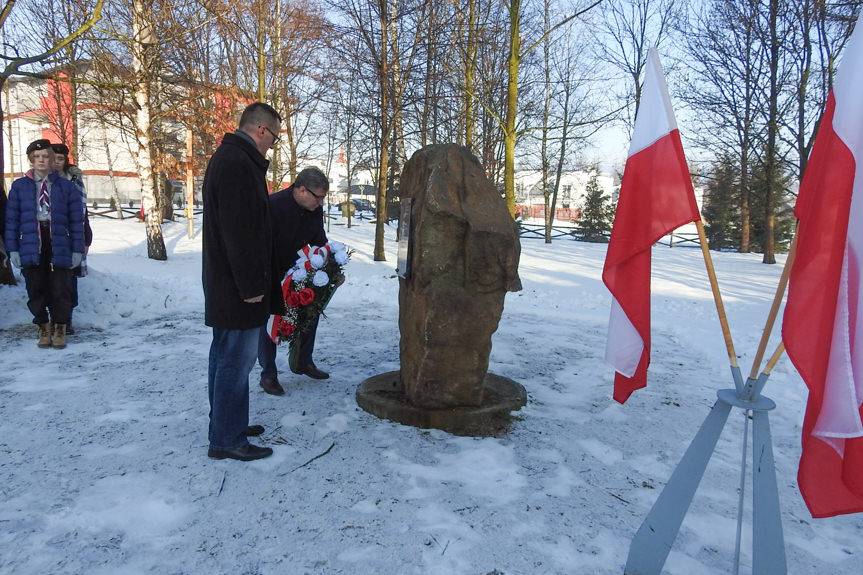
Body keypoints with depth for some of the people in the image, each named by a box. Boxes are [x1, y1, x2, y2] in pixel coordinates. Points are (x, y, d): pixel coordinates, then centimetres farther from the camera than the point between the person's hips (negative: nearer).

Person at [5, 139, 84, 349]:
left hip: (59, 245, -1)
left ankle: (59, 328, 16)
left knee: (60, 289, 2)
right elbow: (12, 219, 7)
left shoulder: (66, 187, 5)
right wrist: (13, 248, 0)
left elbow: (76, 220, 3)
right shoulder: (20, 186, 7)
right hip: (31, 244, 1)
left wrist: (78, 249, -1)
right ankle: (43, 327, 21)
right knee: (36, 290, 6)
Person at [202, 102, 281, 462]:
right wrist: (252, 286, -20)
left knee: (226, 355, 18)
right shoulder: (239, 164, -18)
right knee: (237, 360, -3)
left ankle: (226, 424, 31)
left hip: (223, 283, 11)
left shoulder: (226, 158, 17)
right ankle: (227, 439, 7)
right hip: (237, 285, -11)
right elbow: (240, 232, -24)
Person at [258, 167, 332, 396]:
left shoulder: (315, 210, -7)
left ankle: (302, 361, 26)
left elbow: (320, 243, 4)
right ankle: (268, 375, 12)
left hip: (296, 272, 7)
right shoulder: (272, 205, -28)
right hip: (269, 276, -6)